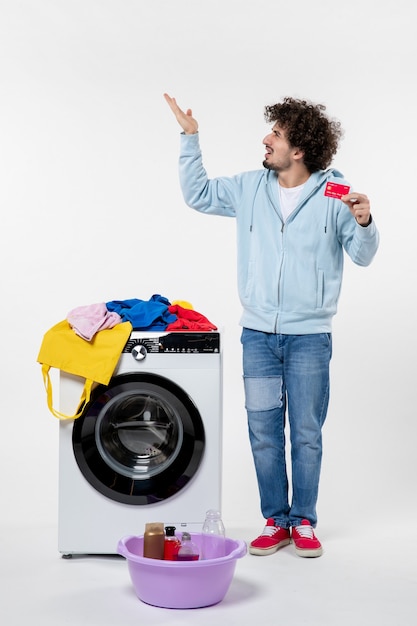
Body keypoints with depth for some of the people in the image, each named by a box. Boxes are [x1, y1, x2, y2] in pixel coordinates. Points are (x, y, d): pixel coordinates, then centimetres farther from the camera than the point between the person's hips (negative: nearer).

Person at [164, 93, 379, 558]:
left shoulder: (335, 195, -6)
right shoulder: (249, 188, 4)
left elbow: (363, 255, -2)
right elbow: (198, 194, 14)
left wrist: (364, 222, -22)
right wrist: (190, 138, 10)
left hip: (309, 337, -3)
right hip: (258, 334, 3)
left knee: (306, 435, 6)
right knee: (264, 433, 8)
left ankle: (303, 522, 22)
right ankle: (275, 522, 22)